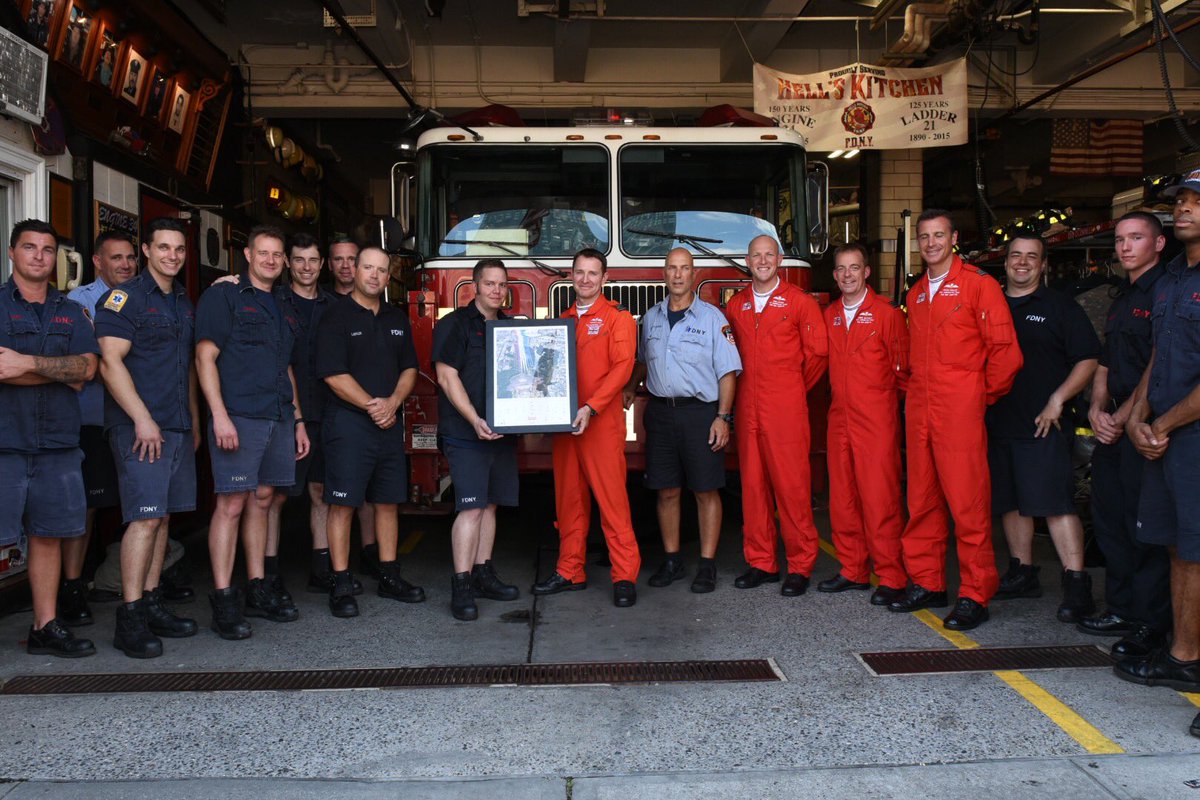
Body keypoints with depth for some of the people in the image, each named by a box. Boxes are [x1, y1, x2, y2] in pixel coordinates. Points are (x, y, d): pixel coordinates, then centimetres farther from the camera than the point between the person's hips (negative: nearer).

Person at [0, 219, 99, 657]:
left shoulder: (71, 312, 15)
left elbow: (87, 366, 0)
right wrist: (61, 371, -6)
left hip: (57, 441, 4)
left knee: (49, 535, 9)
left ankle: (46, 627, 17)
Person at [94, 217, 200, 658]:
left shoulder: (184, 302, 18)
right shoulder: (124, 298, -5)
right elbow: (111, 362, -13)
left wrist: (194, 421, 19)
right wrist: (143, 419, -19)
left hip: (178, 426, 7)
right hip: (140, 426, -7)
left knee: (162, 516, 9)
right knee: (146, 517, -11)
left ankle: (151, 604, 17)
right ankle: (130, 618, -6)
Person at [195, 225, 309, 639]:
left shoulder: (282, 309, 21)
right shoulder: (223, 296, 0)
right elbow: (205, 357, -8)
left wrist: (298, 420, 18)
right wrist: (220, 415, -17)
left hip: (279, 419, 7)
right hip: (239, 416, -7)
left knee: (261, 502, 11)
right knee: (231, 504, -6)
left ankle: (257, 590, 18)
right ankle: (223, 600, -1)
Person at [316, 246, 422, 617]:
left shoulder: (398, 319, 13)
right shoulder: (336, 318, -5)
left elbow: (409, 368, 11)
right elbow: (334, 374, -12)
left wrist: (392, 402, -7)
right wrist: (371, 405, -15)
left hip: (390, 423, 6)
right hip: (349, 423, -6)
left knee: (388, 501, 11)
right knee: (342, 503, -4)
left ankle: (388, 576, 20)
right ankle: (341, 585, 2)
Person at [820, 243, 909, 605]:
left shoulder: (887, 313, -3)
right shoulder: (829, 315, 12)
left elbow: (903, 369, 1)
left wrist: (893, 399, 6)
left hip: (877, 419, -5)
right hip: (839, 417, 6)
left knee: (881, 498, -6)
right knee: (842, 497, 8)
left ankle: (891, 578, 1)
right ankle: (853, 570, 19)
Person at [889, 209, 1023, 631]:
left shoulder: (978, 284, -3)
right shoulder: (916, 293, 18)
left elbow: (1004, 349, -6)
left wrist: (984, 394, 0)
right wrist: (915, 389, 16)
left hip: (960, 410, -7)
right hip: (919, 410, 7)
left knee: (967, 503, -6)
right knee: (922, 501, 10)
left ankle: (975, 596, 1)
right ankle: (927, 584, 20)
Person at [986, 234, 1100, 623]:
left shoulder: (1060, 306, 3)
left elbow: (1089, 359, -2)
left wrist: (1059, 399, -12)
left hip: (1044, 426, -5)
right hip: (997, 424, 5)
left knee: (1055, 502, -10)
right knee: (1010, 502, 10)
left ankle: (1077, 585, -7)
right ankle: (1022, 574, 22)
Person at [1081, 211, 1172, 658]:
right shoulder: (1123, 298, 19)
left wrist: (1122, 418, -13)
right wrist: (1097, 410, 3)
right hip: (1111, 425, 9)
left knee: (1144, 525, -6)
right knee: (1108, 518, 12)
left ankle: (1150, 626, 3)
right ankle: (1121, 609, 24)